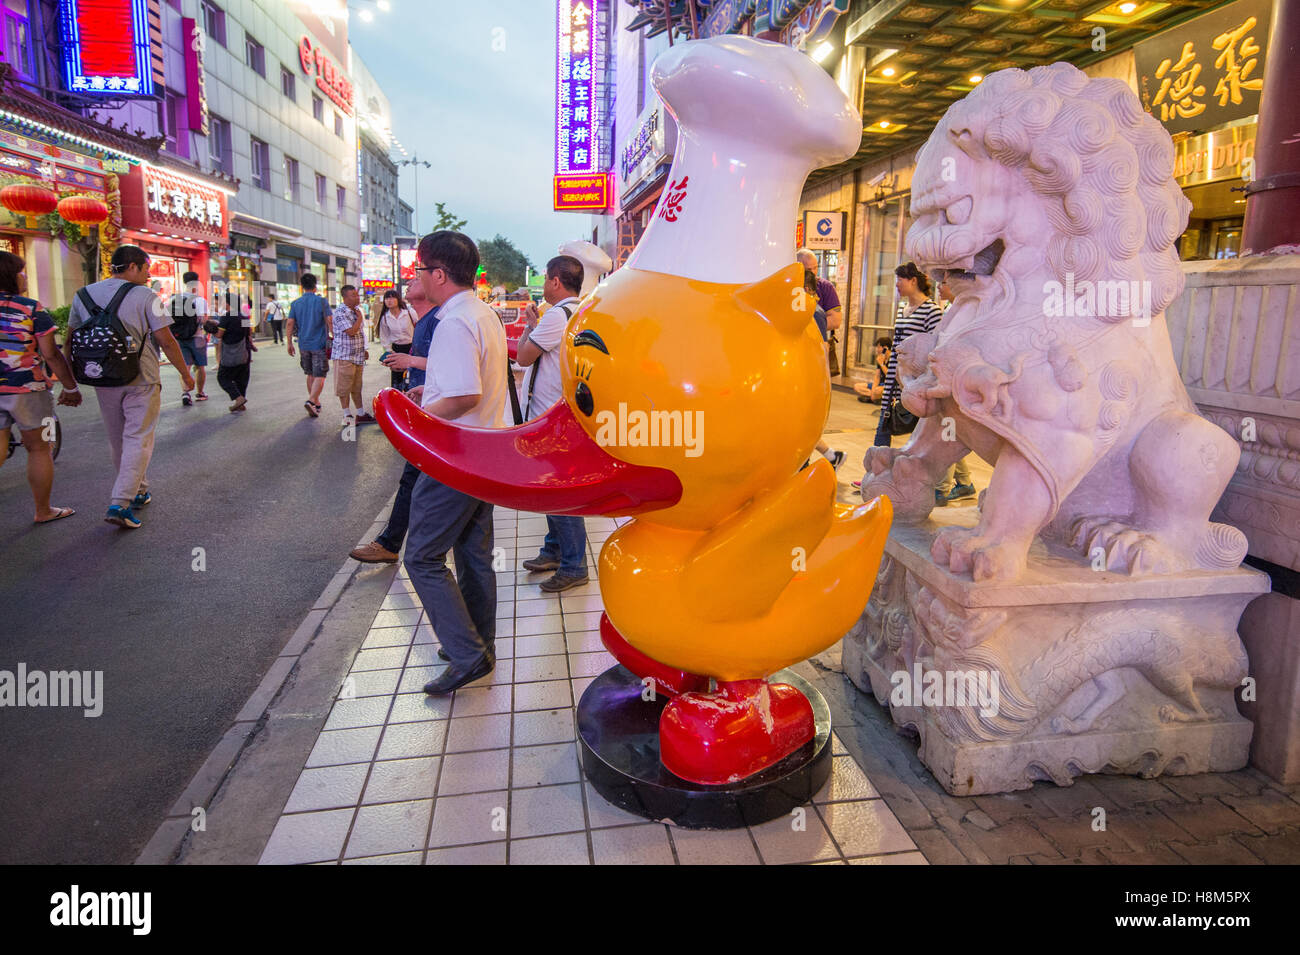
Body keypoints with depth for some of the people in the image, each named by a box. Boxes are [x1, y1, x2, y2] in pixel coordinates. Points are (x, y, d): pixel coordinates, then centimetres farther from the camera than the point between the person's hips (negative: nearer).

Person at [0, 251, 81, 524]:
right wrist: (71, 388, -3)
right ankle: (43, 511, 18)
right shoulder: (32, 309, -9)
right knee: (38, 449, 9)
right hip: (27, 389, -4)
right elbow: (51, 354, -12)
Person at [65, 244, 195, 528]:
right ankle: (121, 503, -11)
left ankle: (138, 491, 30)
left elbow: (70, 342, 10)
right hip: (141, 379, -5)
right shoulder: (144, 296, -8)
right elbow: (166, 341, -10)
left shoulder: (84, 295, 7)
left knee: (117, 440, 17)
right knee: (138, 439, -2)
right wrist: (185, 373, 0)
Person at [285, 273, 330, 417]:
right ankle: (311, 400, -24)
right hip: (319, 344, -4)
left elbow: (289, 324, 3)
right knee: (319, 376, -5)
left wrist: (289, 343, 9)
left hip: (304, 345, 4)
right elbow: (330, 321, -11)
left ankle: (316, 403, 24)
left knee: (311, 375, 16)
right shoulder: (321, 301, -6)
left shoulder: (296, 303, 5)